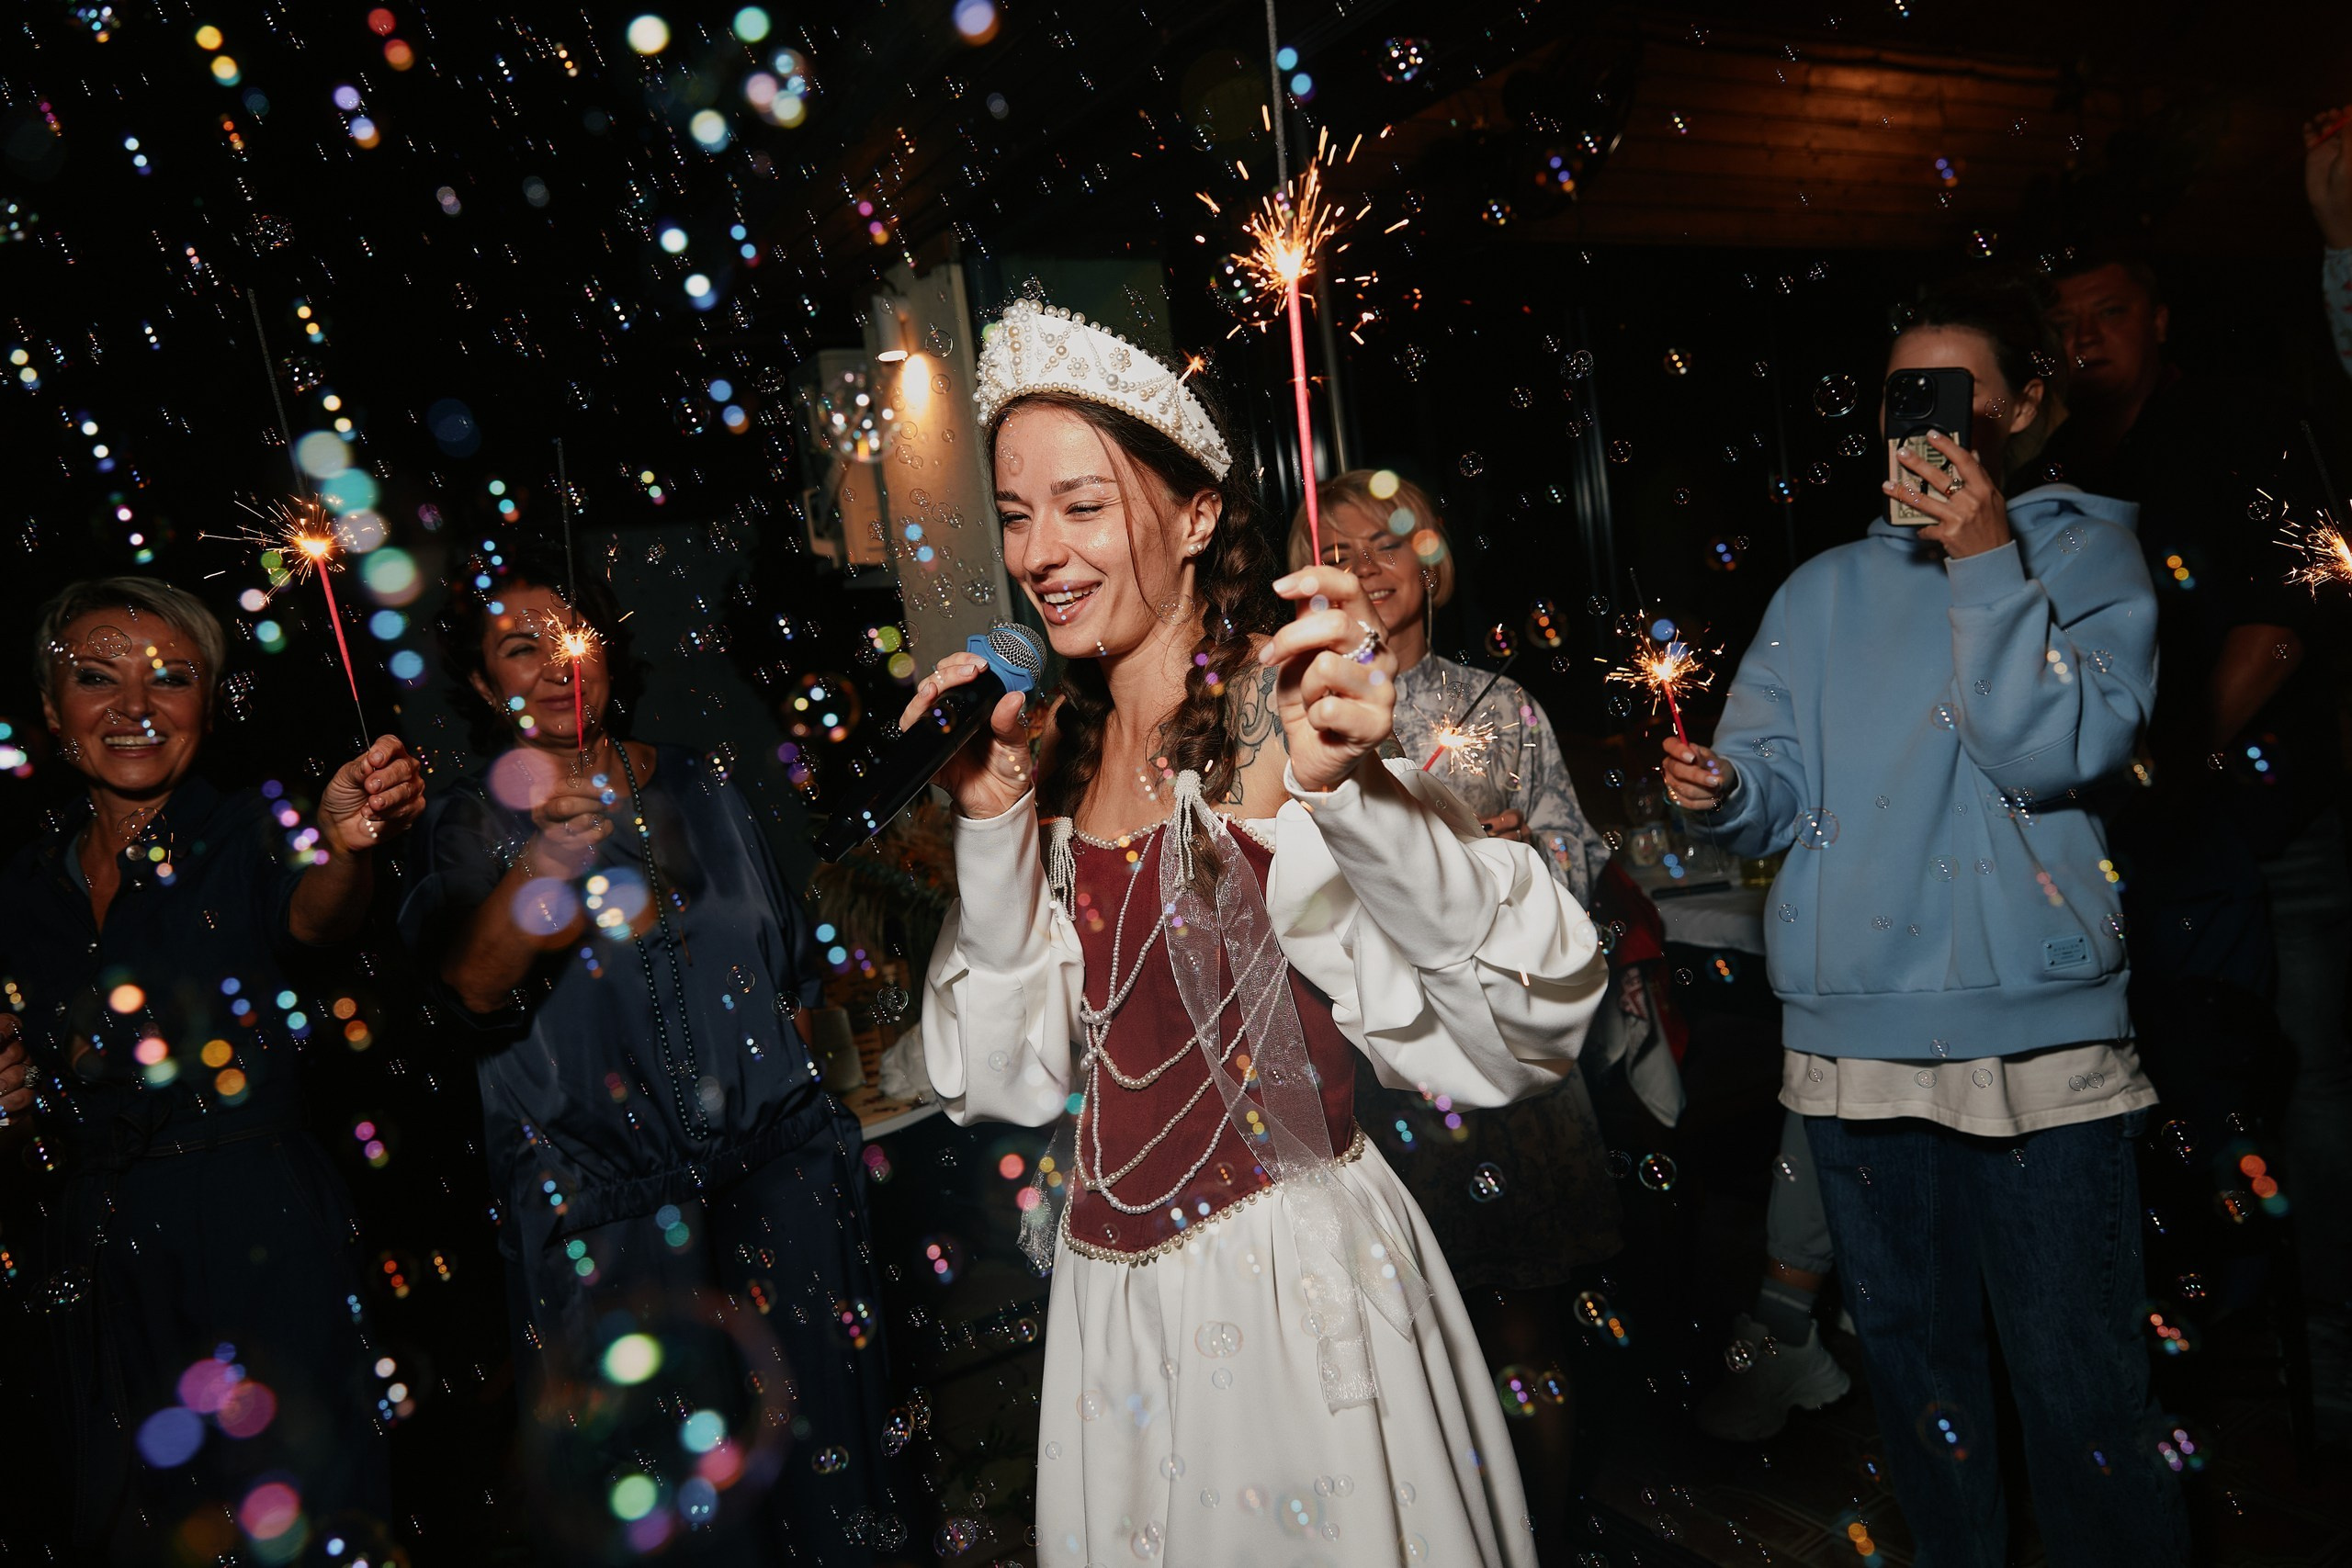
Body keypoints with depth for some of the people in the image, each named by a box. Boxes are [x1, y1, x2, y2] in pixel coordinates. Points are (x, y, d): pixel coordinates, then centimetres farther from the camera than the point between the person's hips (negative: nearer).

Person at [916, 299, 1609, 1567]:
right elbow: (1011, 1073, 1)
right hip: (1110, 1297, 6)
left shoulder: (1282, 717, -17)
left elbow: (1526, 1030, -27)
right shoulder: (1066, 750, 2)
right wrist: (989, 820, -10)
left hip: (1295, 1278, -6)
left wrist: (1349, 788, -42)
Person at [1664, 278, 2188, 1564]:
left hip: (2036, 1039, -3)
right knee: (1911, 1362, 18)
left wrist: (1988, 566, -15)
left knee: (2079, 1388, 1)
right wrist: (1724, 791, -14)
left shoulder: (2087, 552, 4)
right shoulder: (1823, 591, 14)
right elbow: (1777, 779, 8)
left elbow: (2061, 756, -11)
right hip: (1851, 1036, 4)